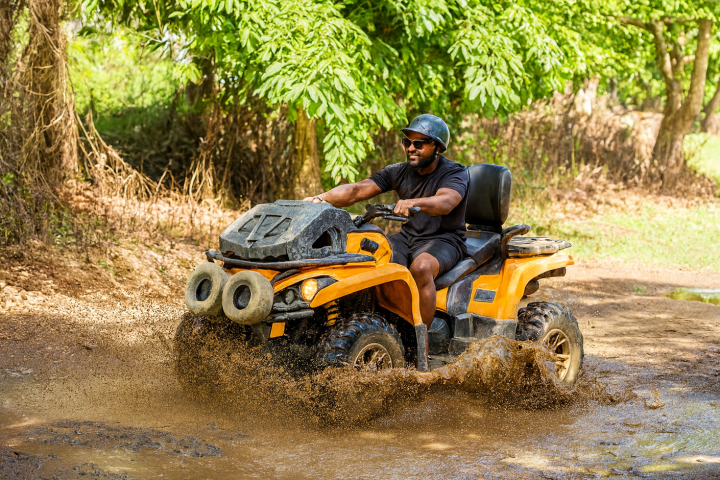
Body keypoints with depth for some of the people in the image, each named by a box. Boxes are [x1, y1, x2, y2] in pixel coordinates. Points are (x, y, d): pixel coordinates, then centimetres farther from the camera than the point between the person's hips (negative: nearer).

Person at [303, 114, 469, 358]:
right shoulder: (399, 172, 6)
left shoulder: (455, 173, -9)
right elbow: (357, 191, -3)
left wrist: (414, 203, -52)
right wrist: (320, 198, -20)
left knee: (421, 267, -38)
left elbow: (445, 202, -32)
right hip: (407, 237, 5)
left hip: (444, 241, -5)